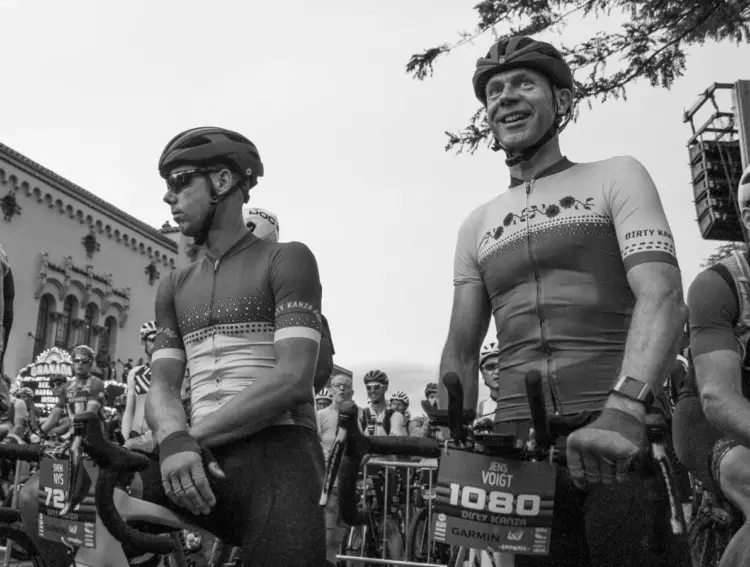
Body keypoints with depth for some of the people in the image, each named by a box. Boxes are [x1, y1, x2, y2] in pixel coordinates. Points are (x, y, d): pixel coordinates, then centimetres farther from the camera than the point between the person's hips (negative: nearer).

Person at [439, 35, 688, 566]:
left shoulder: (615, 177, 5)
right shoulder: (477, 225, 16)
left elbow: (662, 295, -11)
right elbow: (461, 351, 17)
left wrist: (624, 408, -27)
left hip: (622, 442, -3)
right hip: (517, 449, 3)